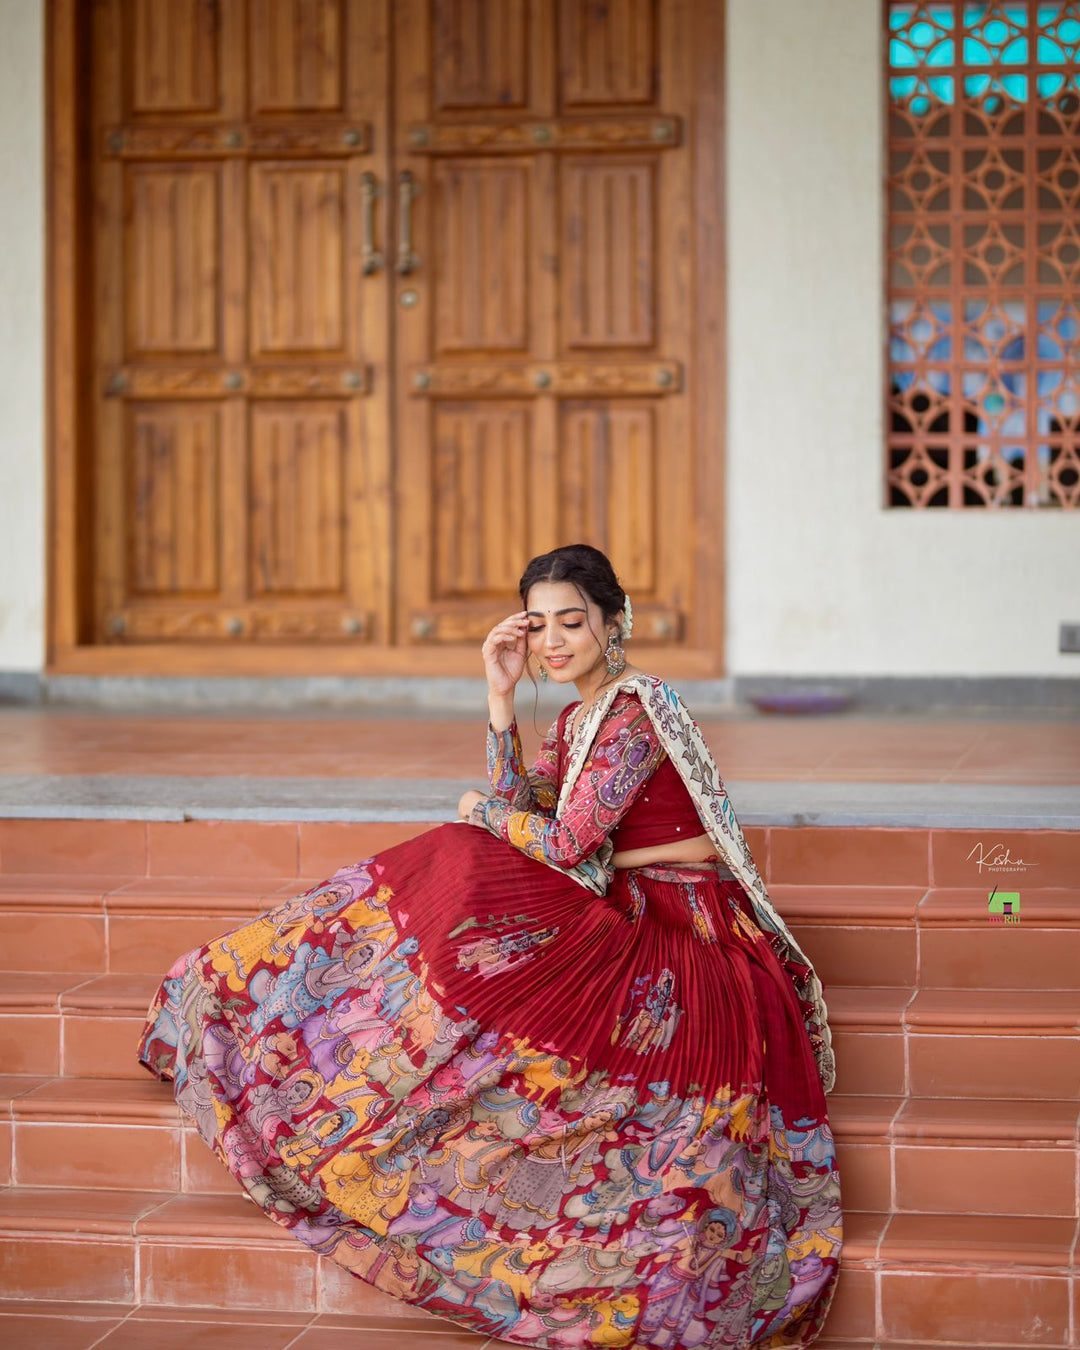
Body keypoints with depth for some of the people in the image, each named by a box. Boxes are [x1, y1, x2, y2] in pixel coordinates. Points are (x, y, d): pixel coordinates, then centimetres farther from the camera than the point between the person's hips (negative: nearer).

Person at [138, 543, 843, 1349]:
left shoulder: (634, 710, -16)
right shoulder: (578, 720, 14)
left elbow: (566, 843, -19)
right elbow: (519, 805, 3)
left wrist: (481, 812, 0)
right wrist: (502, 696, -4)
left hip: (678, 935, -9)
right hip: (624, 914, 9)